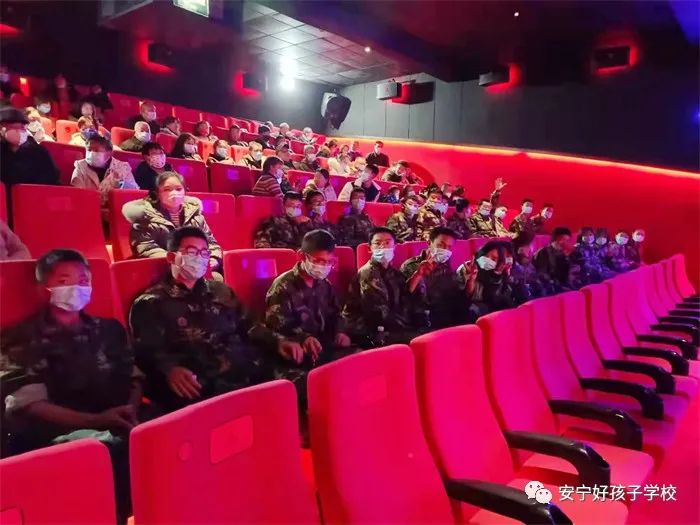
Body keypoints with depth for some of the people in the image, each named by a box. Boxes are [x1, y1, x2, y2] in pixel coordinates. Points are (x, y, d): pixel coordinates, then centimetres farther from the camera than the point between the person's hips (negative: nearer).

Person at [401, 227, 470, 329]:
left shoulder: (447, 268, 15)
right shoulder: (410, 266, 0)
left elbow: (459, 300, 9)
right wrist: (417, 275, -26)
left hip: (447, 320, 5)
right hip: (420, 322, -5)